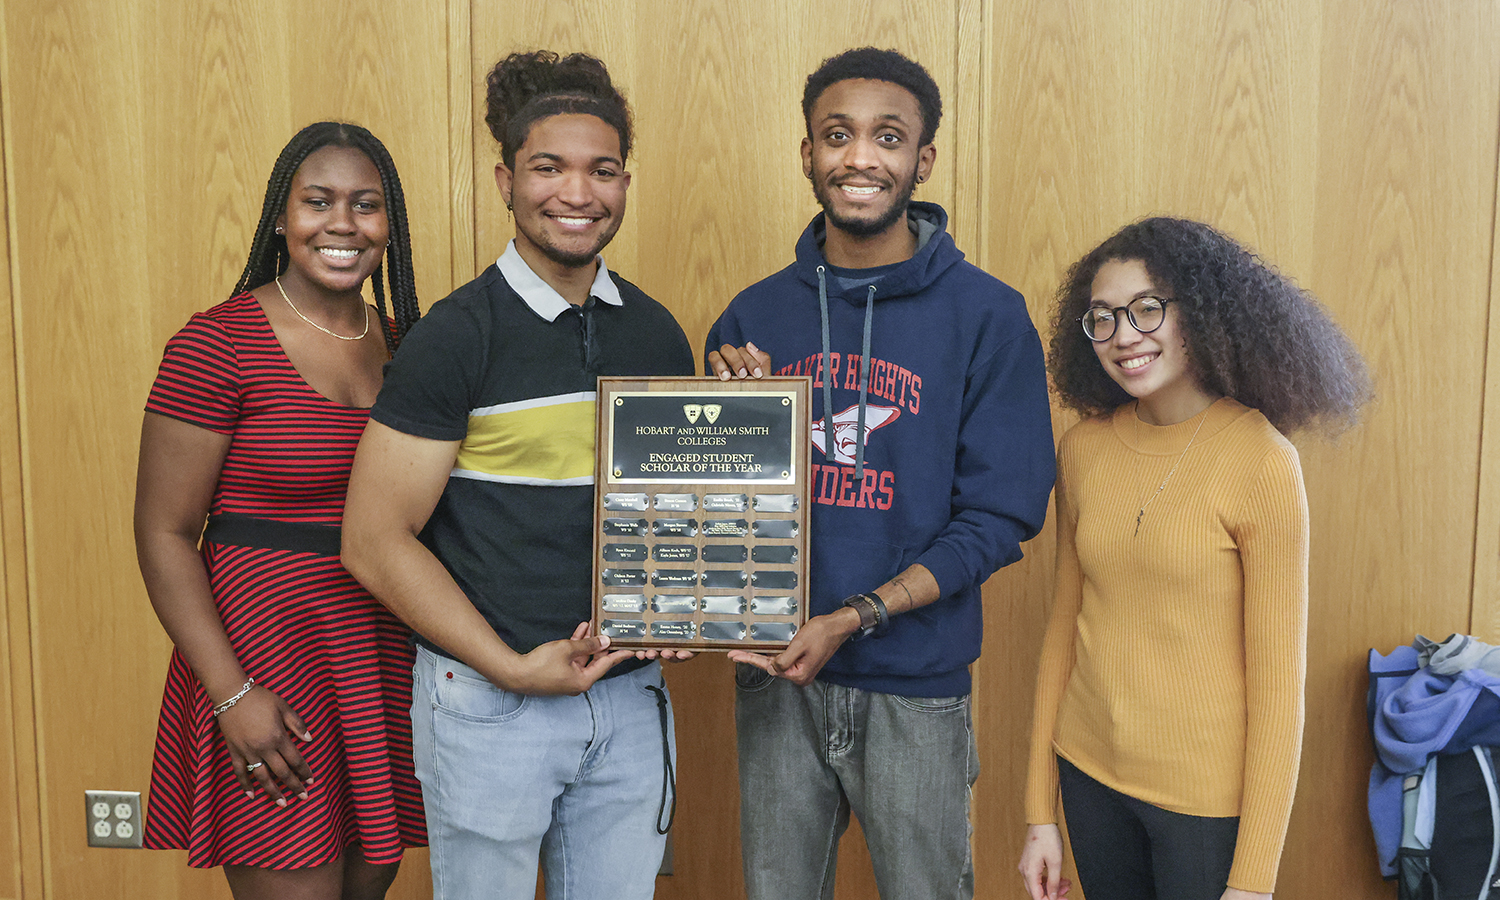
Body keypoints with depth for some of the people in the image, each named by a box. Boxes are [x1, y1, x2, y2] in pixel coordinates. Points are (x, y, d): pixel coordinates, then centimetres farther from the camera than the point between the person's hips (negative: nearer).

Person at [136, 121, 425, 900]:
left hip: (386, 653, 6)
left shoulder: (401, 343, 7)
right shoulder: (218, 345, -11)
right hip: (267, 655, -6)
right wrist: (232, 695, -15)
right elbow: (164, 533, -10)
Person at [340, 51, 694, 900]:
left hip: (632, 695, 5)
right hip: (489, 701, -4)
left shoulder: (658, 335, 4)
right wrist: (514, 669, -15)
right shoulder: (457, 336, -11)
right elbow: (375, 541, -12)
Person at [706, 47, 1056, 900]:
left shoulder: (988, 314, -7)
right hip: (775, 677, 3)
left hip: (915, 687, -2)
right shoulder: (756, 314, 4)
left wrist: (854, 618, -17)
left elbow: (1001, 514, -9)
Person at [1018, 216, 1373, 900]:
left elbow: (1278, 680, -13)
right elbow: (1065, 627, 5)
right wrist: (1040, 810, 6)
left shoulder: (1261, 463, -15)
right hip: (1090, 773, 4)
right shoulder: (1084, 448, -2)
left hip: (1208, 796, -4)